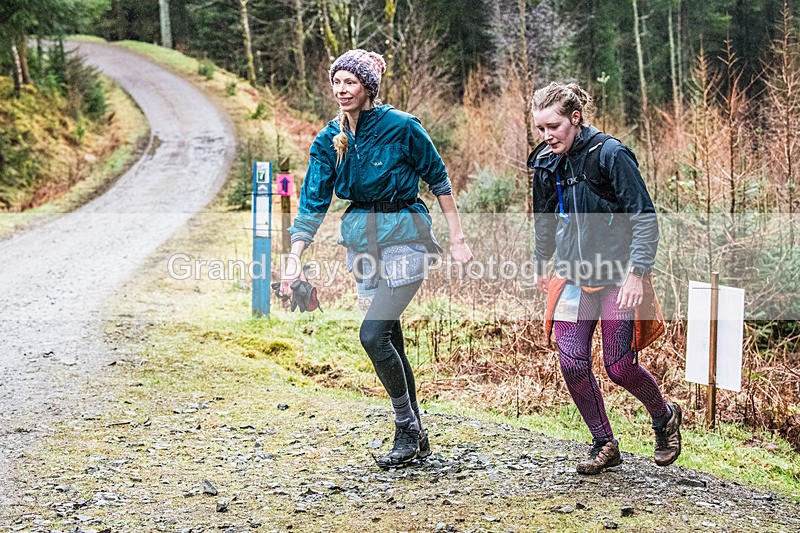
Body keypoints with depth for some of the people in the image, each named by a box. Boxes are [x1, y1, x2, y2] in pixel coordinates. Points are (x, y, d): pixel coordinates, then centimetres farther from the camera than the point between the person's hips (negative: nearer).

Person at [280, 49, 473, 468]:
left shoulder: (401, 127, -12)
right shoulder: (329, 139, 1)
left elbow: (438, 178, -3)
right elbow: (312, 203, 0)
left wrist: (457, 238, -3)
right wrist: (295, 259, -10)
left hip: (404, 235, -6)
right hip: (361, 238, 6)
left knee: (373, 333, -16)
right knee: (389, 339, 10)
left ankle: (406, 429, 2)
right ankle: (417, 437, 23)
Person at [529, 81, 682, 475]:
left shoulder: (610, 154, -15)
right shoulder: (546, 162, 4)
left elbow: (644, 217, -14)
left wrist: (637, 272, -20)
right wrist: (541, 264, 27)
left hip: (617, 278, -5)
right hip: (572, 277, 5)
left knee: (619, 367, -2)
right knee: (572, 363, -3)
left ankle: (665, 417, 29)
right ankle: (604, 445, 15)